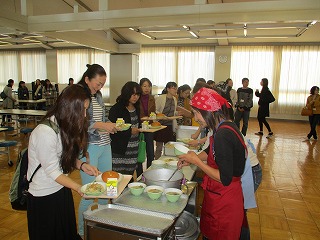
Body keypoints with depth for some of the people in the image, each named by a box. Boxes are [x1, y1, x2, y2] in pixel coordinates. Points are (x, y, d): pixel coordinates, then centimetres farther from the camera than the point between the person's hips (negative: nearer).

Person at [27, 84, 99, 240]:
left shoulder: (64, 126, -1)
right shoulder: (45, 133, -27)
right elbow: (52, 171, -23)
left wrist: (81, 166, -9)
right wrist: (79, 188, -26)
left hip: (62, 189, 7)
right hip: (44, 196, -7)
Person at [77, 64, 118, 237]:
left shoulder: (98, 95, 11)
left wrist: (111, 125, 4)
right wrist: (99, 125, -22)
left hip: (105, 146, 8)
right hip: (88, 148, -7)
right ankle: (82, 232, 25)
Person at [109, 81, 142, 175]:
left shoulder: (136, 108, 13)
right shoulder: (116, 109, -10)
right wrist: (130, 131, -18)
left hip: (134, 150, 6)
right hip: (120, 150, -6)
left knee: (129, 175, 9)